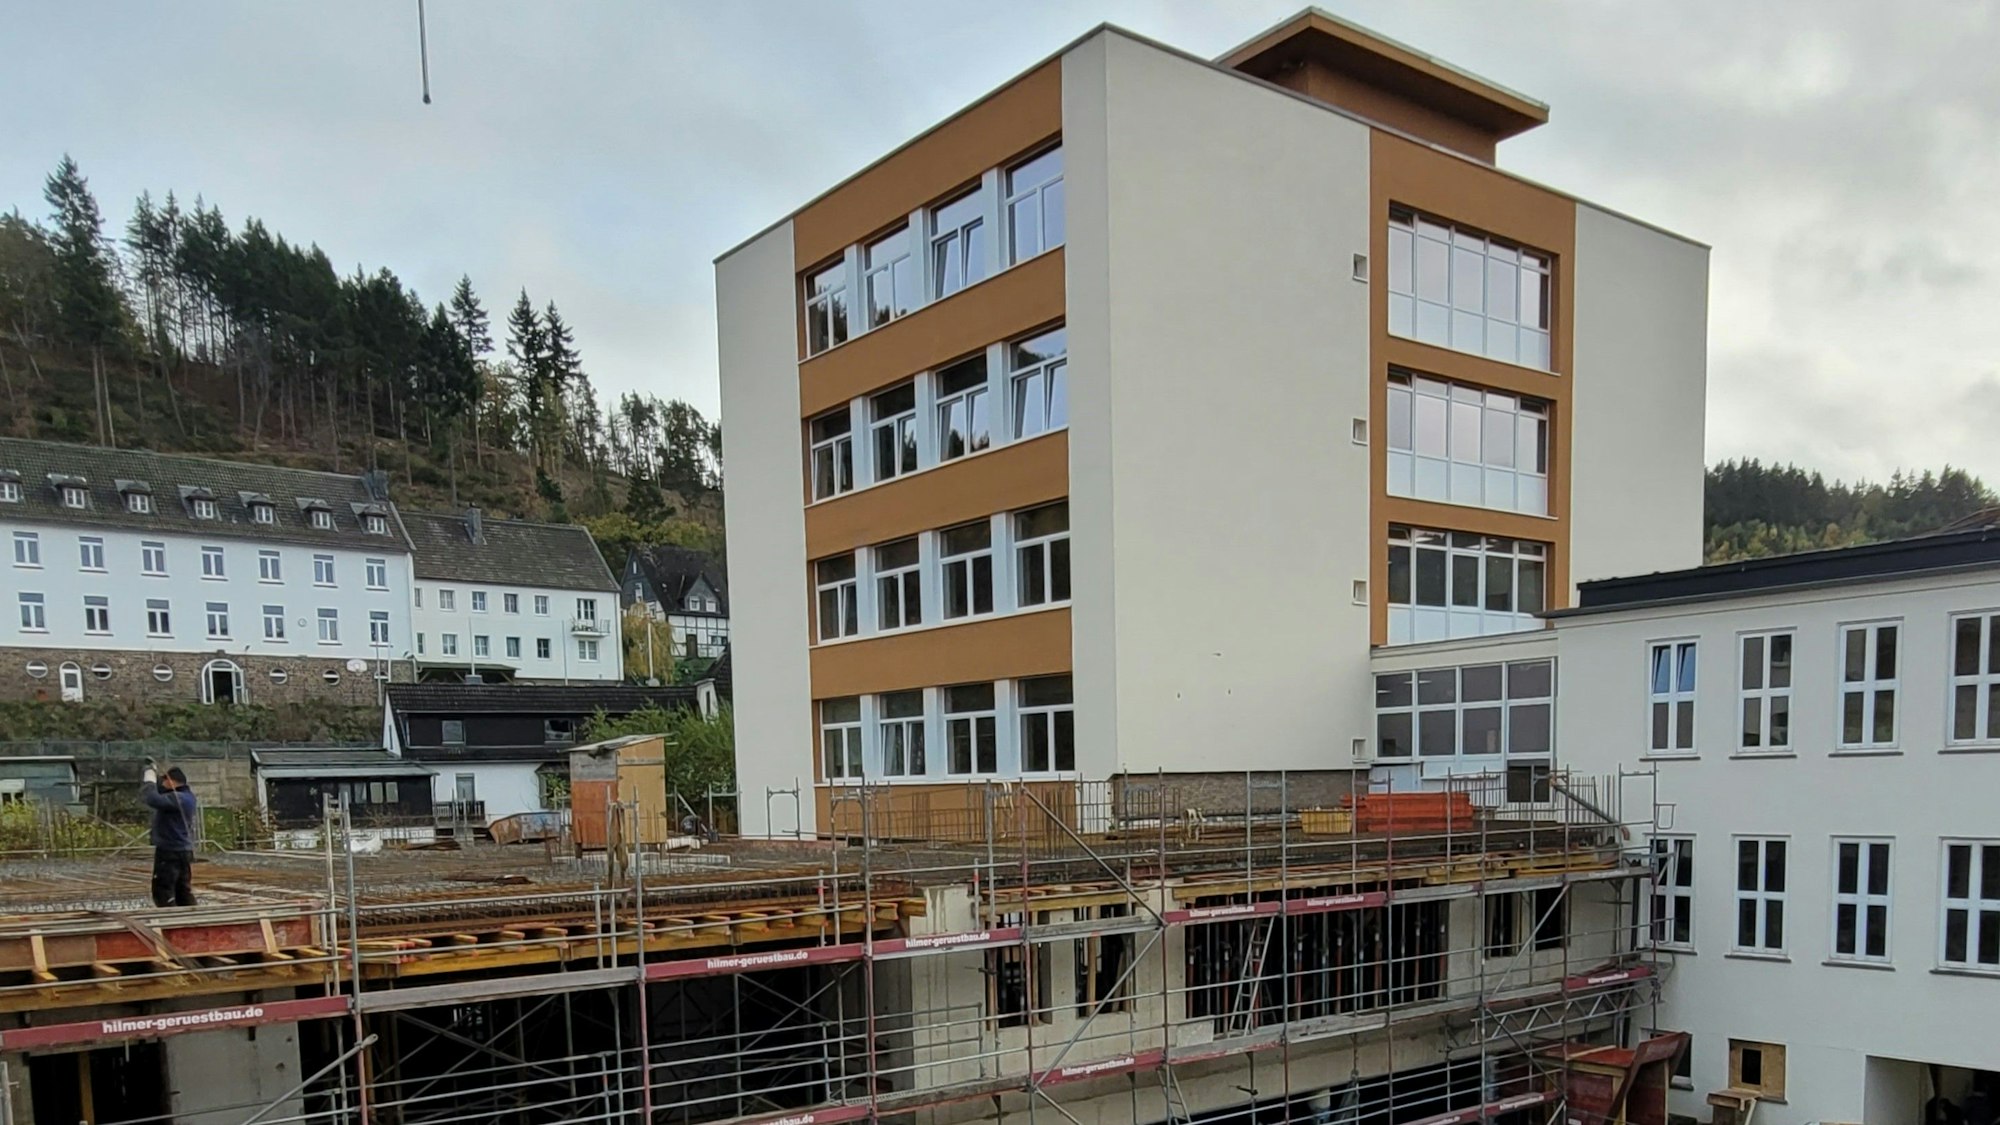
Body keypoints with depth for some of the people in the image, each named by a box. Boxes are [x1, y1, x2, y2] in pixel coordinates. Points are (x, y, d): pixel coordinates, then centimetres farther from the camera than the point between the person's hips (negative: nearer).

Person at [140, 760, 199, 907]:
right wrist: (154, 774, 13)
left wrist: (149, 778, -18)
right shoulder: (185, 796, 12)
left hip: (170, 852, -10)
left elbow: (153, 799, -33)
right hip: (182, 851, 10)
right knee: (183, 892, 12)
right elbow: (161, 792, 25)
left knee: (163, 892, -6)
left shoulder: (178, 798, -20)